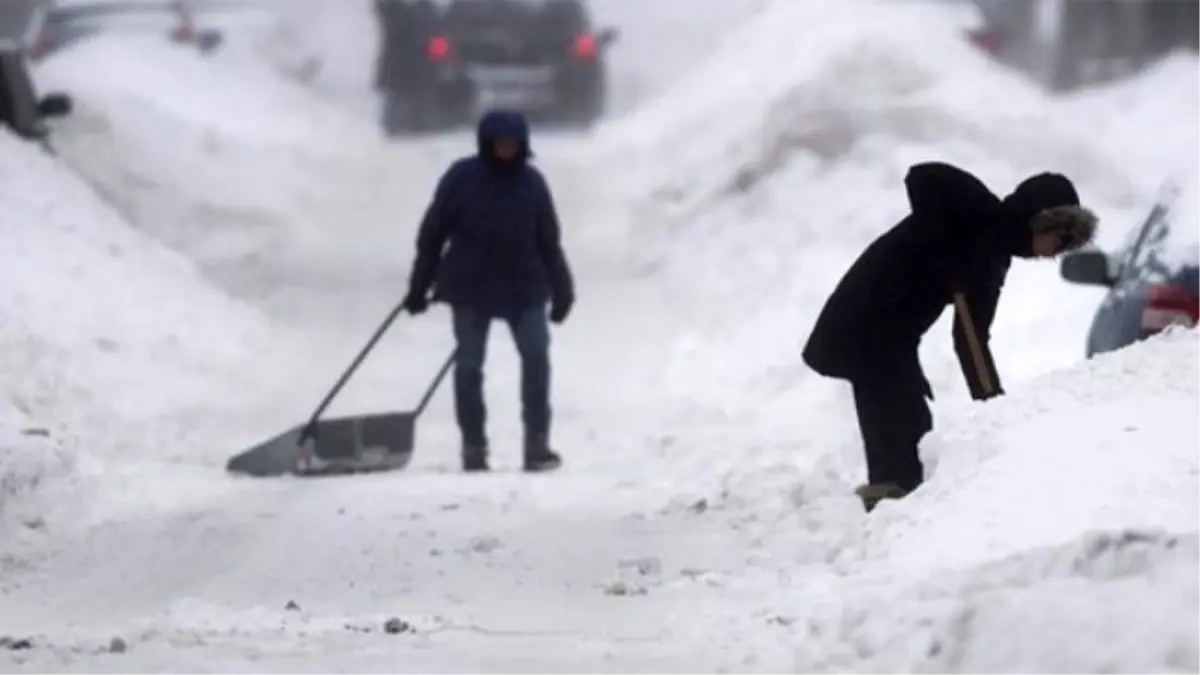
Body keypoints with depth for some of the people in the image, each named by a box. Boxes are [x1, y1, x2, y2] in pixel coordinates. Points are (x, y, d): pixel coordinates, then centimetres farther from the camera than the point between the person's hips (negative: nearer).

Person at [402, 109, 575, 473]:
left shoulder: (531, 182, -1)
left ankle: (537, 443, -3)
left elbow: (548, 241, 5)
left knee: (536, 356, -9)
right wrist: (419, 286, 0)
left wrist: (561, 290, 5)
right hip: (470, 287, -1)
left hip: (523, 286, 1)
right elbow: (432, 232, -1)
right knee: (469, 365, 3)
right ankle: (473, 446, 12)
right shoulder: (461, 178, -7)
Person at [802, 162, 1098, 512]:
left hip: (889, 336, 9)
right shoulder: (984, 214, -9)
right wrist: (947, 256, -21)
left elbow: (971, 337, 13)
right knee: (905, 430, -11)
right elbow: (923, 177, -24)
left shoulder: (991, 258, 15)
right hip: (868, 324, -9)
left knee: (899, 432, 12)